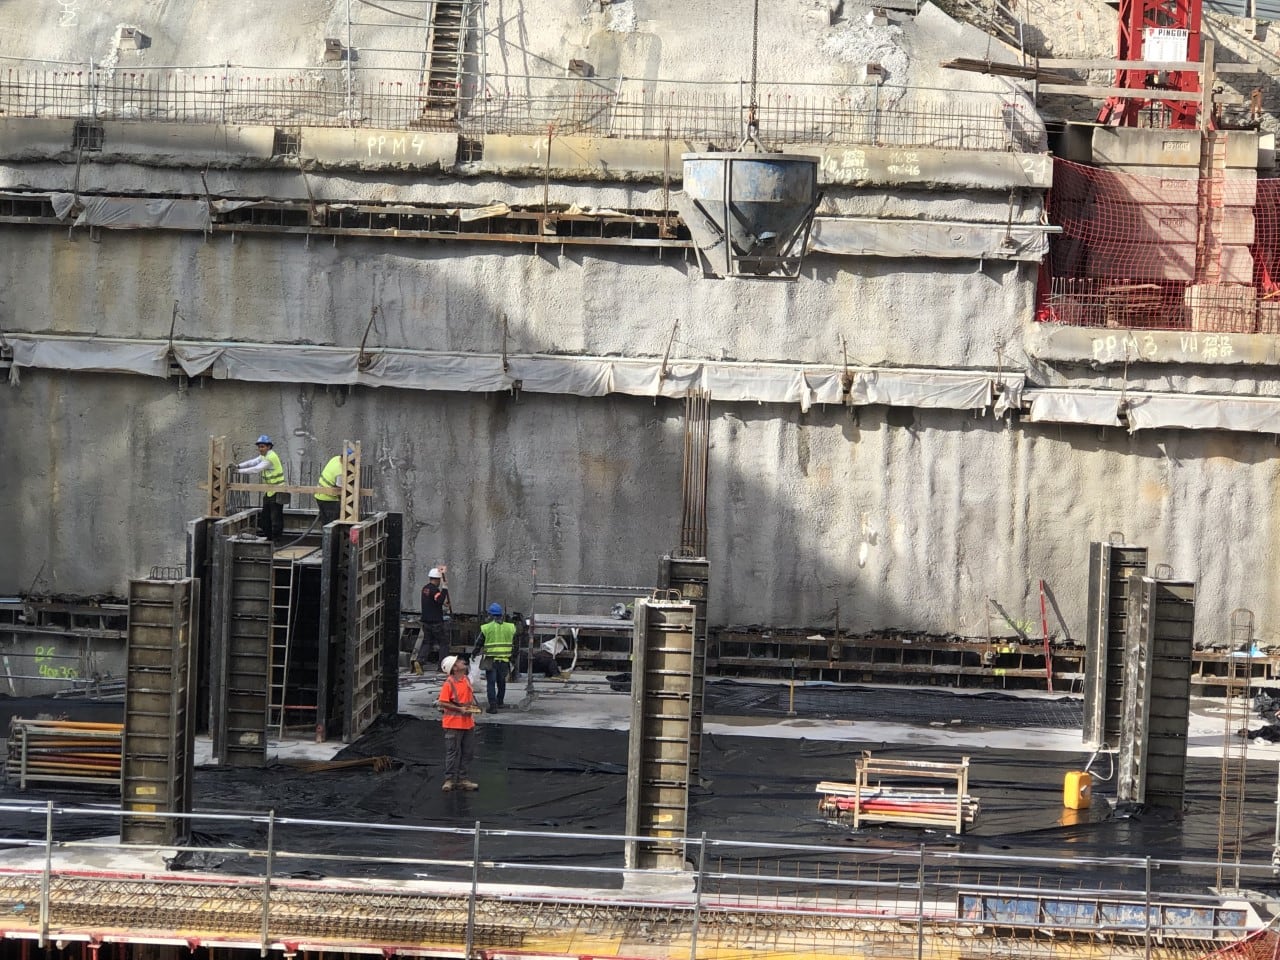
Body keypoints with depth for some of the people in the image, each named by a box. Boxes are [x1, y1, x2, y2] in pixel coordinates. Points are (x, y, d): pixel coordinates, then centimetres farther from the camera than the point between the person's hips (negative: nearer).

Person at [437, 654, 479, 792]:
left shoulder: (467, 680, 9)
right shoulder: (449, 683, -13)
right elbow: (443, 703, -16)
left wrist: (472, 708, 7)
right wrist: (460, 709, -21)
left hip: (468, 723, 7)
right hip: (454, 724, -7)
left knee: (468, 752, 11)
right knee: (453, 752, -1)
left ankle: (462, 779, 20)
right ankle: (450, 779, 6)